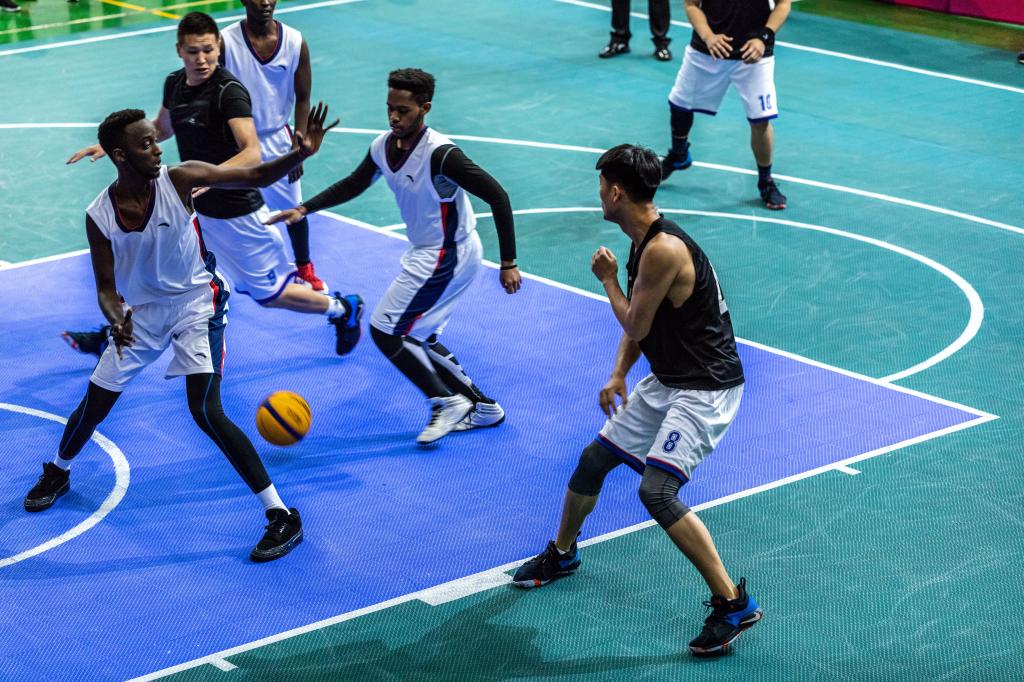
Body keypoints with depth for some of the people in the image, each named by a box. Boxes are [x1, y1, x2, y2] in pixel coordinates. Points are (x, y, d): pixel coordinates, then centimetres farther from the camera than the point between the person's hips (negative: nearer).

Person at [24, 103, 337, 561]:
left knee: (205, 411, -19)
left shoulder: (179, 179, -20)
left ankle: (282, 517, -15)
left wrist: (301, 153, -38)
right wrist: (116, 319, -30)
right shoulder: (99, 217, -15)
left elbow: (258, 176, -20)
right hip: (141, 311, 3)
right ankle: (57, 473, 44)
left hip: (195, 303, -3)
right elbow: (106, 286, -7)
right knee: (94, 406, 10)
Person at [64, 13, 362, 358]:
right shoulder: (174, 84, 0)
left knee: (270, 295, 5)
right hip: (192, 207, 7)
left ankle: (343, 308, 29)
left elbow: (252, 154, -35)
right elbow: (161, 129, 22)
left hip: (236, 214, -7)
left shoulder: (229, 91, -23)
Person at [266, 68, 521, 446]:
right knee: (415, 338, 15)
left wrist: (508, 264, -25)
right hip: (425, 252, 9)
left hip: (446, 257, -9)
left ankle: (446, 402, 6)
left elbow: (497, 196, -26)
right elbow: (352, 185, 17)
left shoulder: (440, 154, -28)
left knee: (385, 331, -6)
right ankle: (481, 406, 26)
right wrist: (303, 209, 7)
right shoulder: (383, 147, -3)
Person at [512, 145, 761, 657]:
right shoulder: (644, 242, 7)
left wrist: (608, 279, -3)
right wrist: (618, 375, 6)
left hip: (706, 389, -10)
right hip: (668, 382, 10)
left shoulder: (664, 249, -24)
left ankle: (734, 604, -15)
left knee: (656, 491, -22)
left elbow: (635, 326, -16)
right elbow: (638, 322, 16)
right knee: (595, 458, 18)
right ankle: (561, 554, 42)